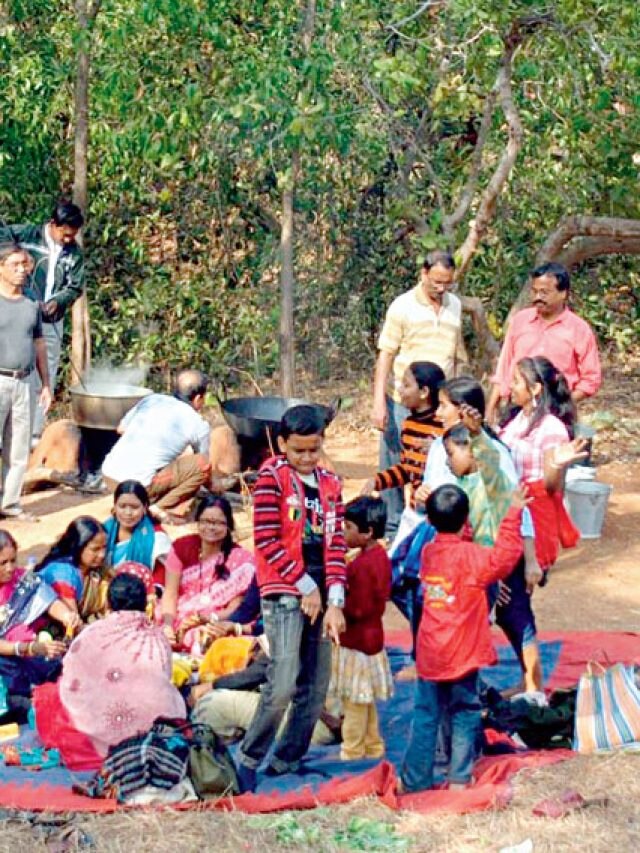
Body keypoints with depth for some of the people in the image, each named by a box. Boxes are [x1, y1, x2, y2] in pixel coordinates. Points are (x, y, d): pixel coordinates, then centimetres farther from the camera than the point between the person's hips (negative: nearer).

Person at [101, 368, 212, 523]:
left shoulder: (151, 399, 13)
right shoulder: (198, 424, 1)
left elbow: (121, 428, 26)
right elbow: (202, 467, 15)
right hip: (138, 485, -7)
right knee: (202, 464, -3)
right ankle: (159, 509, -6)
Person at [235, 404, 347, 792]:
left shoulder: (331, 484, 12)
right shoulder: (272, 476, -3)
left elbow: (336, 544, 6)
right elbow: (267, 541, -9)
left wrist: (335, 601, -4)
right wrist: (305, 586, -10)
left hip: (321, 594, 6)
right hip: (284, 592, -6)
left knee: (315, 688, 6)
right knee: (283, 684, -15)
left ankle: (288, 761, 18)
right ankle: (249, 759, 1)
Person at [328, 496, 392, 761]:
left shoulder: (363, 565, -24)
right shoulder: (379, 556, 6)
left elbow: (358, 609, -24)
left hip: (357, 640, -10)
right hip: (370, 637, 10)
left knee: (355, 700, 2)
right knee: (364, 699, 19)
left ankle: (352, 752, 11)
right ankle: (372, 746, 28)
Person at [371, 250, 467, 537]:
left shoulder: (455, 306, 9)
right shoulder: (402, 306, -4)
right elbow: (386, 355, -6)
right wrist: (379, 402, -12)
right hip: (402, 404, -3)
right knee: (394, 467, 3)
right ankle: (392, 529, 13)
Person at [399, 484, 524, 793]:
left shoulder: (428, 552, 5)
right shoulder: (469, 555, -13)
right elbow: (504, 557, -21)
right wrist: (513, 513, -16)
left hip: (429, 655, 5)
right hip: (461, 655, -4)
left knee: (425, 715, 10)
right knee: (464, 714, 9)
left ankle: (414, 778, 12)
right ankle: (459, 777, 10)